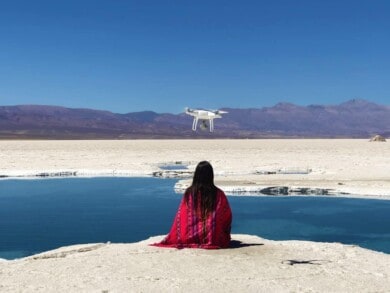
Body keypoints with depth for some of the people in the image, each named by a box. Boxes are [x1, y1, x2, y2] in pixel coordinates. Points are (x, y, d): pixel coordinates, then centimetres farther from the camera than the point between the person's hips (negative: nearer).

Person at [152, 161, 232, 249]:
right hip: (214, 239, -2)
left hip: (192, 238, 2)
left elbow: (180, 218, -2)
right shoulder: (218, 194, -11)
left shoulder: (189, 193, -8)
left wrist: (172, 239, 10)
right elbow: (227, 216, -1)